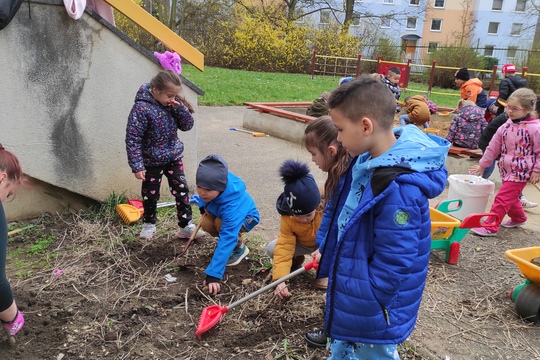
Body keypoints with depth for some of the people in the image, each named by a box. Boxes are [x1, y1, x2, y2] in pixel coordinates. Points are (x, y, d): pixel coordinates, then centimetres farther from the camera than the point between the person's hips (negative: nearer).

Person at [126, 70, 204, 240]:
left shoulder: (173, 104, -4)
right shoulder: (142, 108, -21)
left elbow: (187, 125, -1)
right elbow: (132, 139, -20)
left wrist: (180, 108, -18)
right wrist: (137, 166, -21)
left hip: (174, 158, 5)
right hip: (152, 162, -4)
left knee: (182, 191, 5)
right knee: (150, 195, 13)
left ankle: (186, 226, 16)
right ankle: (149, 224, 35)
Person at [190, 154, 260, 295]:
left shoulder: (232, 205, -47)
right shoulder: (211, 182, -30)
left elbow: (228, 238, -52)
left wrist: (213, 274, -55)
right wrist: (203, 205, -15)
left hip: (246, 217, -6)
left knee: (221, 224, -35)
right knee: (206, 223, -23)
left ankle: (239, 247, -2)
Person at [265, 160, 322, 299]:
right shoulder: (287, 218, -28)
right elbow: (283, 247, -30)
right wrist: (280, 279, -40)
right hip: (302, 244, 2)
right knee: (272, 249, -21)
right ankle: (296, 260, 11)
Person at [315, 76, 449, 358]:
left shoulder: (398, 189, -34)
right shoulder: (371, 160, -5)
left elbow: (393, 266, -29)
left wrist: (363, 309, -18)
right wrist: (327, 251, 13)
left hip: (372, 312, -8)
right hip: (354, 286, 8)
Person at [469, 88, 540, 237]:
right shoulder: (506, 126, 2)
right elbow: (493, 147, 9)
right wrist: (482, 164, 12)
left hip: (521, 172, -7)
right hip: (506, 169, 7)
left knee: (502, 198, -9)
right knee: (510, 197, 22)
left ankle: (490, 226, -2)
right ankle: (518, 217, 47)